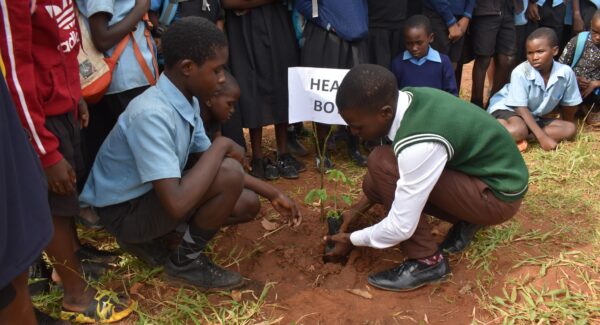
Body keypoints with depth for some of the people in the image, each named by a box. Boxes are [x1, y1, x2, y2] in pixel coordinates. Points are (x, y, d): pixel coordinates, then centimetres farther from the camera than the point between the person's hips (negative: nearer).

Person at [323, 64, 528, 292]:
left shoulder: (419, 145, -34)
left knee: (382, 164, -23)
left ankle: (427, 261, -9)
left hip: (499, 194, -8)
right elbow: (395, 173, 9)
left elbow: (401, 227, -25)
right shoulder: (407, 99, -9)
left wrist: (352, 240, -8)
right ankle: (465, 220, 10)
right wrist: (359, 207, 7)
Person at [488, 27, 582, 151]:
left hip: (534, 116, 7)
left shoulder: (566, 72, -15)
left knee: (570, 129, -11)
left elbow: (569, 104, 2)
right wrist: (542, 138, -28)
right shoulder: (520, 72, -25)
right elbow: (521, 109, -23)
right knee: (518, 130, -38)